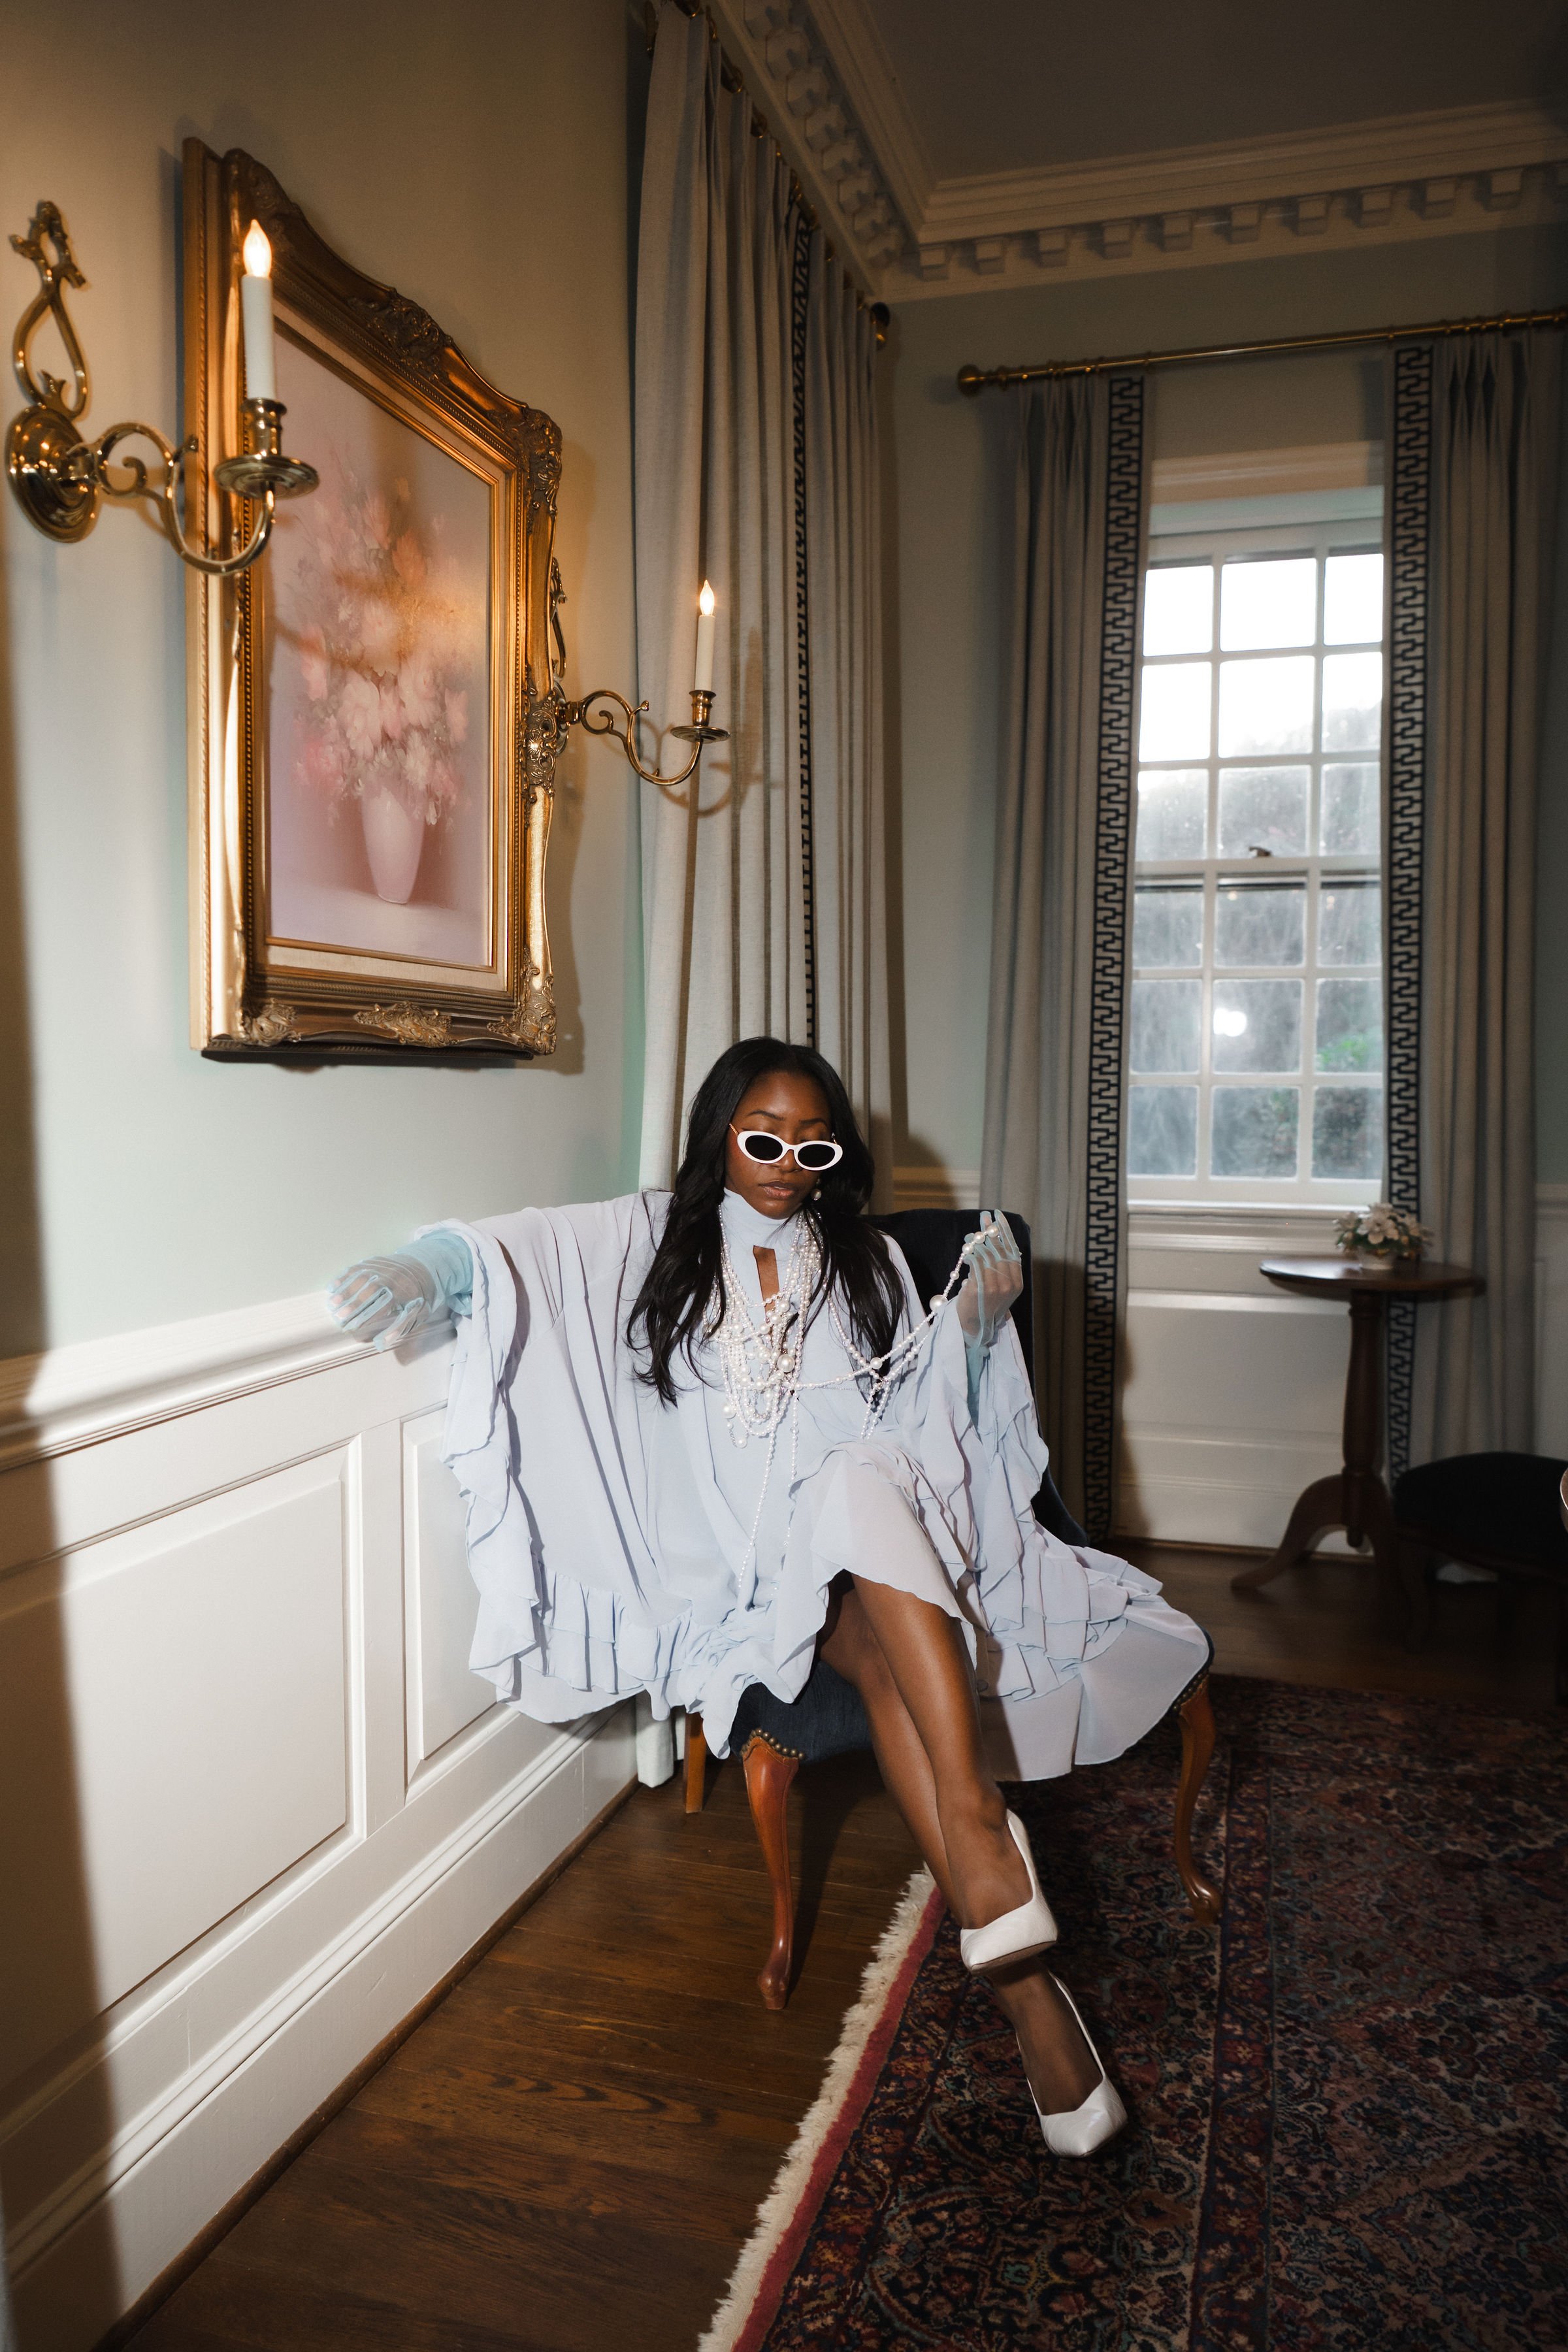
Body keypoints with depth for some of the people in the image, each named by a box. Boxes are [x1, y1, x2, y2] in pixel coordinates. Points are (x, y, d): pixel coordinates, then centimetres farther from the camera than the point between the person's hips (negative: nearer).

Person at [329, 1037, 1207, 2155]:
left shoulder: (866, 1260, 16)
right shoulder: (655, 1238, 9)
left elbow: (925, 1420, 14)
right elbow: (515, 1249, -4)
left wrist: (976, 1324, -3)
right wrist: (424, 1268, -25)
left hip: (877, 1555, 1)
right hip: (732, 1571, -1)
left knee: (862, 1476, -35)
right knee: (893, 1649, -33)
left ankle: (980, 1865, -39)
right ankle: (1020, 1964, -35)